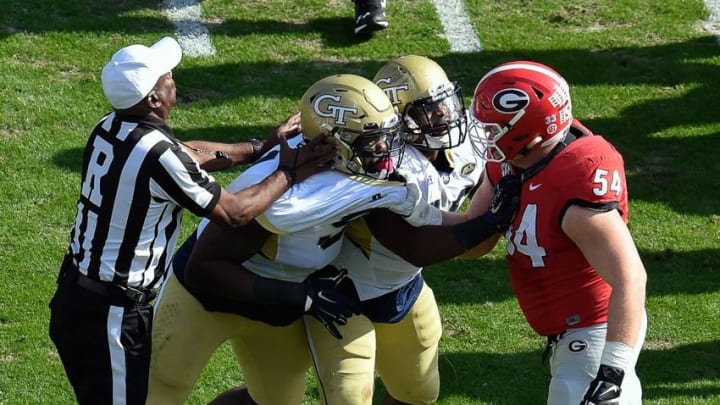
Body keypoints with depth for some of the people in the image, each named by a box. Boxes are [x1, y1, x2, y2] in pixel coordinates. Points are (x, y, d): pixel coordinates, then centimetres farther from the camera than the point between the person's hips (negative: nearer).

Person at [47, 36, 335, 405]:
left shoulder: (109, 130, 1)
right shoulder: (157, 155, -23)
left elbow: (189, 154, 16)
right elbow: (234, 213, -11)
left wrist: (262, 148, 17)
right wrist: (288, 173, 1)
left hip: (73, 300, 8)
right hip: (111, 316, -8)